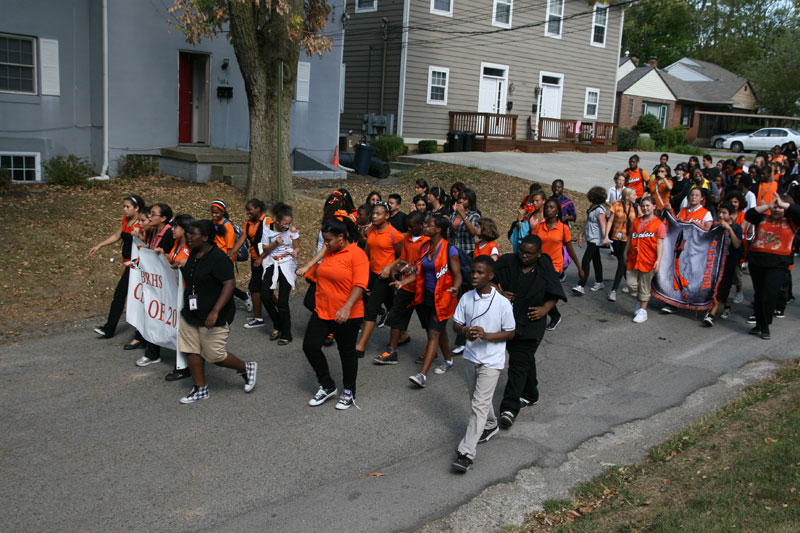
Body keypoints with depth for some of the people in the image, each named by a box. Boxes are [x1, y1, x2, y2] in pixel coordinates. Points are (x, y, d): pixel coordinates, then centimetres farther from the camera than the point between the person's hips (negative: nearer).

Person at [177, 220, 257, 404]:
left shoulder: (217, 257, -20)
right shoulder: (194, 255, 7)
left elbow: (230, 284, -26)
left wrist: (215, 311, -30)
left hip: (213, 317, -8)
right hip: (191, 313, 9)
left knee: (215, 355, -2)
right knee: (191, 351, 9)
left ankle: (247, 368, 22)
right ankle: (200, 389, 23)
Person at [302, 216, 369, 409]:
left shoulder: (357, 254, -14)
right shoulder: (328, 253, 8)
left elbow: (359, 285, -22)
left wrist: (346, 308, -32)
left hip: (347, 316, -7)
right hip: (322, 312, 7)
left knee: (347, 352, 8)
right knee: (310, 346, 2)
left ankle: (348, 392, 26)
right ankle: (327, 386, 20)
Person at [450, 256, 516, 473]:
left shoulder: (502, 303, -16)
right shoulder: (466, 298, -4)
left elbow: (510, 333, -9)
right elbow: (456, 324, 4)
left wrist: (486, 335, -23)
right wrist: (464, 331, -19)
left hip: (491, 361, -5)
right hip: (471, 356, 5)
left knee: (479, 404, -9)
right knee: (478, 398, 23)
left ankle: (466, 452, -8)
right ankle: (490, 426, 51)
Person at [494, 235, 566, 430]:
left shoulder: (546, 271, -6)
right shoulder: (507, 262, -4)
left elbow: (555, 296, 4)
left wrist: (545, 309, -13)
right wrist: (499, 293, -12)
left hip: (530, 324, -4)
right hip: (507, 320, 4)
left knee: (519, 364, -9)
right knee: (525, 359, 21)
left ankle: (510, 408, -11)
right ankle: (530, 395, 41)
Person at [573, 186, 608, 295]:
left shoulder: (600, 210, -17)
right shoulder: (592, 207, 10)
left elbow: (603, 224, -28)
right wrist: (581, 235, 26)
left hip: (595, 240, -9)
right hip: (590, 238, 9)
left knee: (585, 261, -14)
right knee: (596, 260, 18)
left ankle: (581, 286, -16)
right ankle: (599, 283, 30)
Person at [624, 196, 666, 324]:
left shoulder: (659, 224, -2)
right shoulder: (636, 222, 12)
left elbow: (660, 243, -6)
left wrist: (658, 260, -13)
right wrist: (626, 254, 18)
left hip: (648, 260, -4)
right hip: (634, 259, 4)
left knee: (644, 286, 3)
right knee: (631, 283, 2)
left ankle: (642, 311, 14)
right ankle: (639, 303, 27)